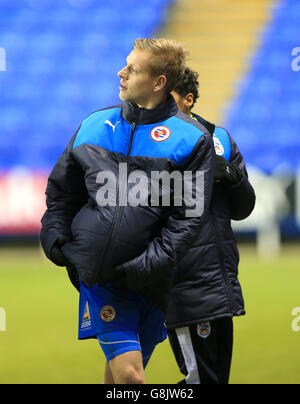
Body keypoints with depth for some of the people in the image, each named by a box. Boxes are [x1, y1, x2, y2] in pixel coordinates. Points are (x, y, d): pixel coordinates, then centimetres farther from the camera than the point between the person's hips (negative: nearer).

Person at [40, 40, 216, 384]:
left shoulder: (191, 139, -1)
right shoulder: (94, 125, 10)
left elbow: (190, 214, -6)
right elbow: (61, 189, 19)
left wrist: (150, 264, -15)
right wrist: (55, 237, 3)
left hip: (149, 283, -1)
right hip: (97, 274, 1)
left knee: (122, 371, 10)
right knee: (127, 372, -11)